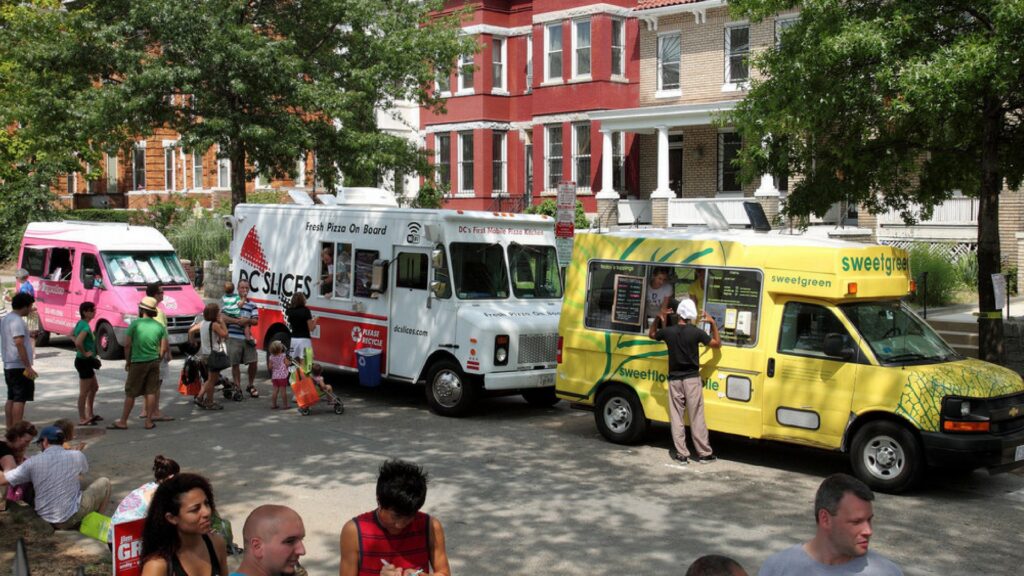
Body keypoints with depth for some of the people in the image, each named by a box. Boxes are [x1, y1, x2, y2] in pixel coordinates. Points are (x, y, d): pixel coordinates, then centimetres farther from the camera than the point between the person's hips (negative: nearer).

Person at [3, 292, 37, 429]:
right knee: (20, 399, -8)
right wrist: (28, 366, -23)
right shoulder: (17, 321, -16)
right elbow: (19, 343, -23)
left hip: (8, 365, 10)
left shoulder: (5, 319, 15)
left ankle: (10, 429, 16)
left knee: (11, 399, 13)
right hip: (19, 366, -10)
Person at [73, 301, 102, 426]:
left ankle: (90, 414, 30)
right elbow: (78, 342, -35)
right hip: (84, 361, -10)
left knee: (94, 387, 21)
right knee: (84, 391, -2)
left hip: (87, 361, 10)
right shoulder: (86, 326, -21)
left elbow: (71, 335, 24)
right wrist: (84, 353, -20)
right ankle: (82, 419, 6)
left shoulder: (80, 323, 8)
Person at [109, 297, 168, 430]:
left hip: (138, 363, -3)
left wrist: (127, 361, 2)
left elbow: (127, 344, -9)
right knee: (151, 392, 7)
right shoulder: (159, 326, 3)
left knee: (130, 393, 3)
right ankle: (149, 421, 8)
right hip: (154, 362, 3)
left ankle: (123, 422, 9)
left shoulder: (135, 324, -8)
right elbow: (164, 348, 3)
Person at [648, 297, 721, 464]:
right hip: (692, 379, -1)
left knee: (676, 417, 7)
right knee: (697, 418, 4)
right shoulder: (696, 332, -11)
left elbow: (651, 334, 16)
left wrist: (659, 318, 17)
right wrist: (713, 323, 9)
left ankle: (681, 454, 6)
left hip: (674, 380, 1)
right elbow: (717, 343, 3)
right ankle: (704, 453, 9)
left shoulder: (668, 331, -5)